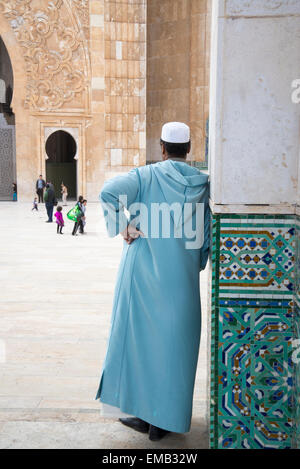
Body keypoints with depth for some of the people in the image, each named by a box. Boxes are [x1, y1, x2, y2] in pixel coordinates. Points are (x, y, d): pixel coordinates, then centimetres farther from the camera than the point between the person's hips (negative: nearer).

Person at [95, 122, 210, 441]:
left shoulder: (146, 175, -4)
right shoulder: (202, 183, 3)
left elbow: (109, 192, -20)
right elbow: (208, 233, 4)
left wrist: (122, 227, -9)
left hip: (143, 271, -2)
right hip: (182, 277, 2)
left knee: (140, 336, 11)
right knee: (174, 342, 11)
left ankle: (142, 412, 20)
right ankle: (164, 419, 20)